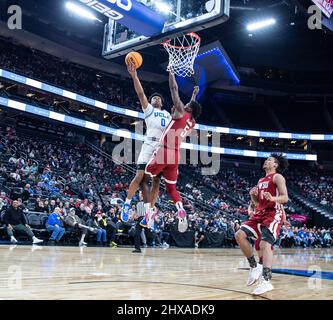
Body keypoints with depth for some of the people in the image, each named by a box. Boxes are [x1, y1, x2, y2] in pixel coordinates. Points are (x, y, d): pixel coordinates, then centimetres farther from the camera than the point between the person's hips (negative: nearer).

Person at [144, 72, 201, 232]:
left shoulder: (181, 113, -5)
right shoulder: (192, 123, 13)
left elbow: (174, 89, -1)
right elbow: (193, 108, 38)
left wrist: (171, 71, 9)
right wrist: (194, 95, 48)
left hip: (163, 153, -7)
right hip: (174, 157, 7)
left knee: (144, 180, 8)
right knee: (172, 189, 15)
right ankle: (181, 211, -12)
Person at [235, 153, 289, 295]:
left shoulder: (277, 177, -1)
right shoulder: (261, 181, 22)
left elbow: (285, 198, -11)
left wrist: (272, 198, -30)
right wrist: (253, 195, 3)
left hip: (273, 214, -8)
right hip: (260, 214, 8)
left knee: (265, 244, -24)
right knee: (239, 235, -5)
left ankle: (266, 281, -31)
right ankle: (254, 267, 4)